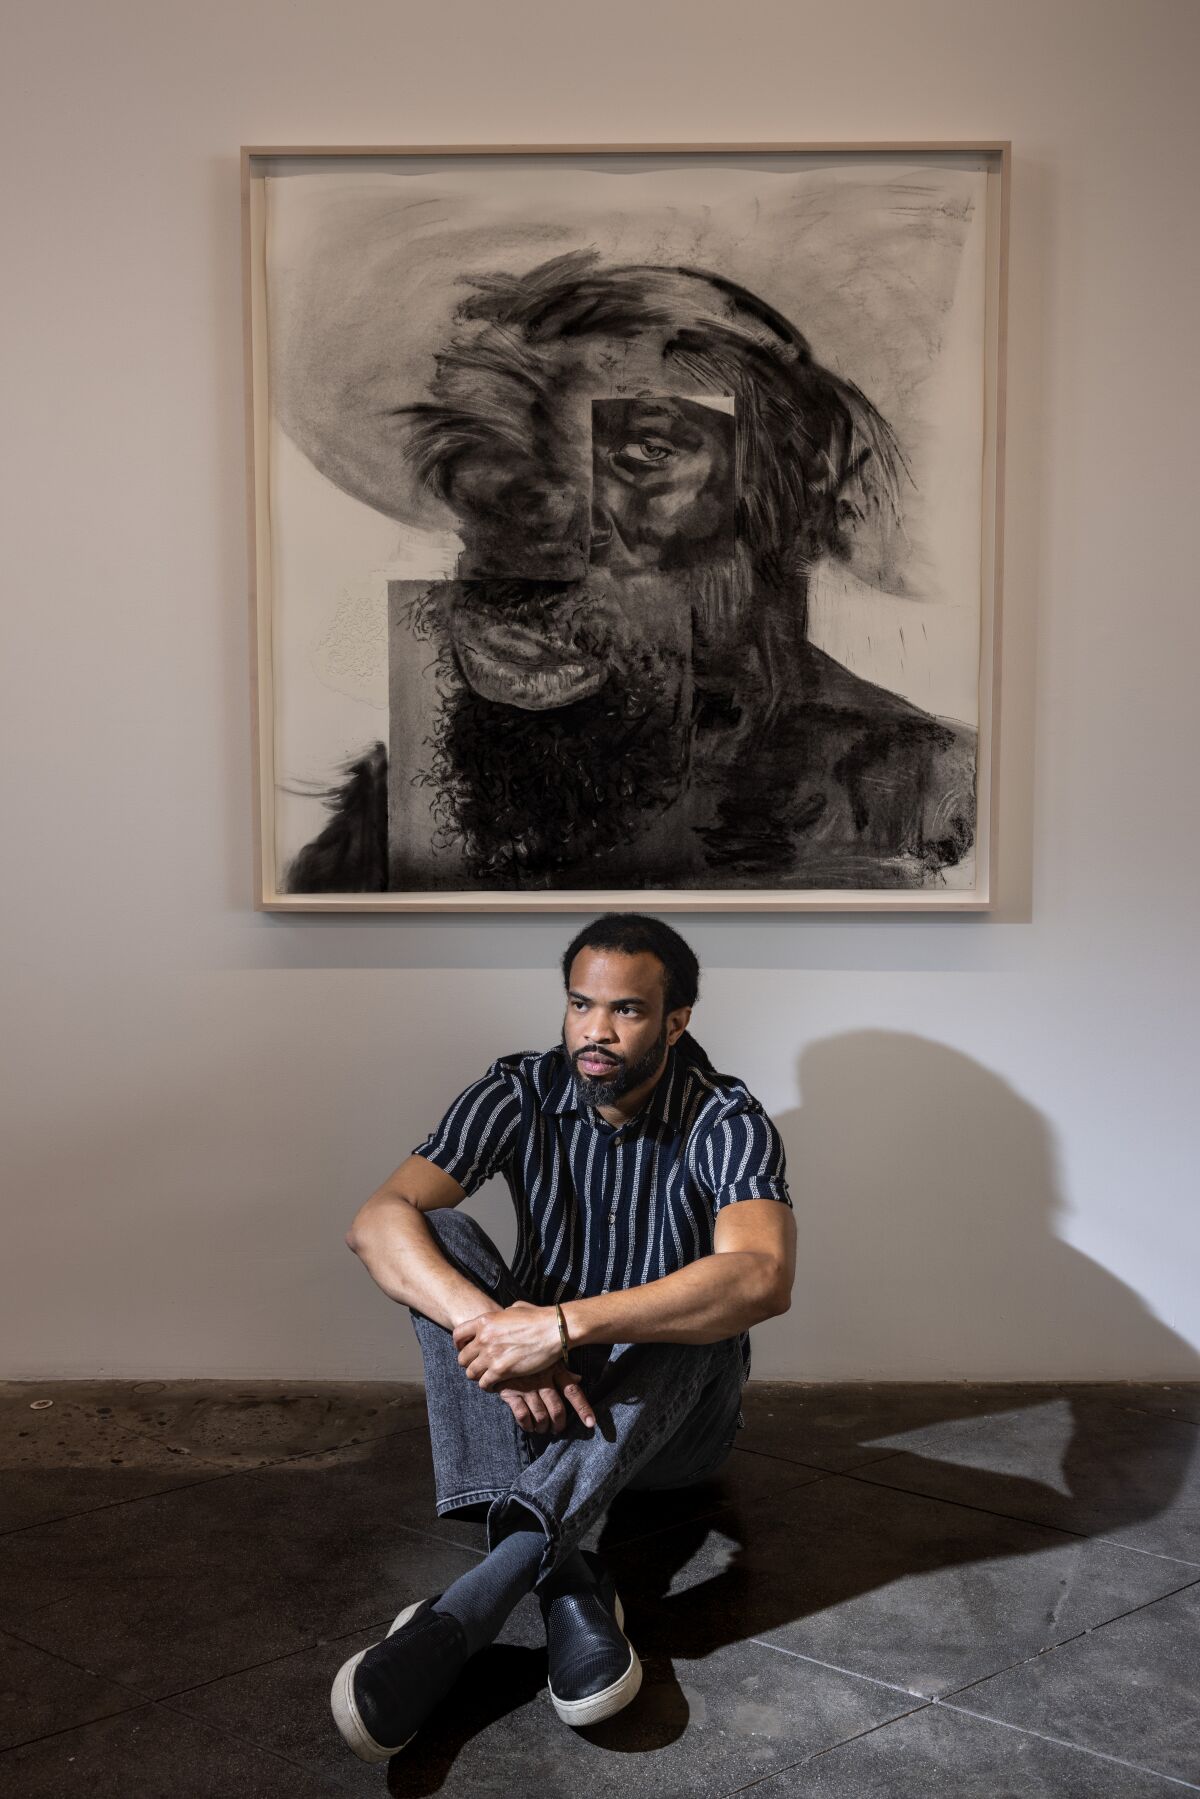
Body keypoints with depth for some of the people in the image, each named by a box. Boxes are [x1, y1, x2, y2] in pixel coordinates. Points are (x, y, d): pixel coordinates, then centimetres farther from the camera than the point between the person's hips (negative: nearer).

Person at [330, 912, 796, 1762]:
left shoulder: (727, 1121, -16)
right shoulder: (521, 1094, -8)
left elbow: (763, 1277, -36)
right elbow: (378, 1220, -21)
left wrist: (565, 1325, -44)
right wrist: (491, 1327, -40)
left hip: (673, 1414, -2)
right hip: (534, 1399, 3)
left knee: (704, 1309, -35)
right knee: (440, 1239, -22)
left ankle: (455, 1619, -46)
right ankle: (565, 1580, -37)